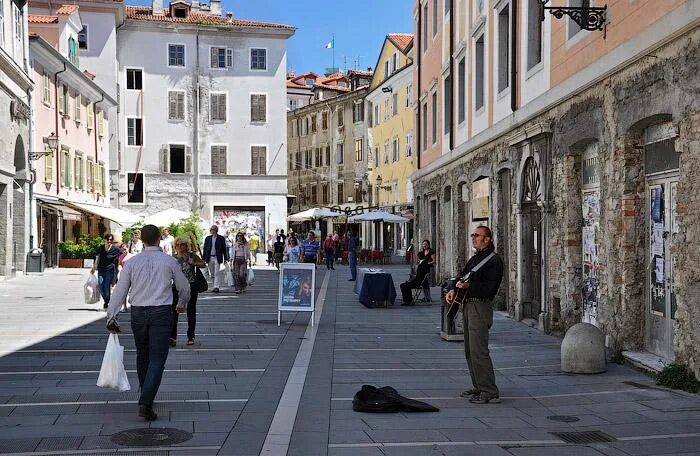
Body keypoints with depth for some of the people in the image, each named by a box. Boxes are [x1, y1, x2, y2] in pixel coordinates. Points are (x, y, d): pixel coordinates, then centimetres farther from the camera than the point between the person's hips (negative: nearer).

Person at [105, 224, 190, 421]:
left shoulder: (132, 262, 1)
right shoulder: (169, 261, -1)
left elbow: (120, 290, -1)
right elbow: (184, 287, 11)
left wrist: (111, 316, 4)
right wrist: (183, 303, 31)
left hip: (138, 313, 3)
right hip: (161, 313, -2)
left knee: (142, 355, 19)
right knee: (157, 359, -3)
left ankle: (146, 396, 32)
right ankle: (145, 403, -15)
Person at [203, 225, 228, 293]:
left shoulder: (221, 238, 0)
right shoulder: (207, 238, 8)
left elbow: (224, 249, 2)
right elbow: (205, 249, 9)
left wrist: (225, 258, -1)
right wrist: (204, 259, 4)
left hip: (217, 258, -3)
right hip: (209, 258, 4)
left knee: (216, 273, -8)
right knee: (211, 274, 8)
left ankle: (216, 287, -10)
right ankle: (214, 286, 17)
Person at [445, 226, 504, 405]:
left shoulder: (494, 260, -9)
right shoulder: (474, 258, 19)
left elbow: (489, 287, -18)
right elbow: (462, 277, 20)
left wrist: (468, 286, -28)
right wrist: (454, 290, 2)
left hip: (480, 307, -10)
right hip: (467, 305, 10)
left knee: (478, 351, -13)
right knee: (470, 351, 14)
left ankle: (490, 393, -9)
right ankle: (478, 387, 23)